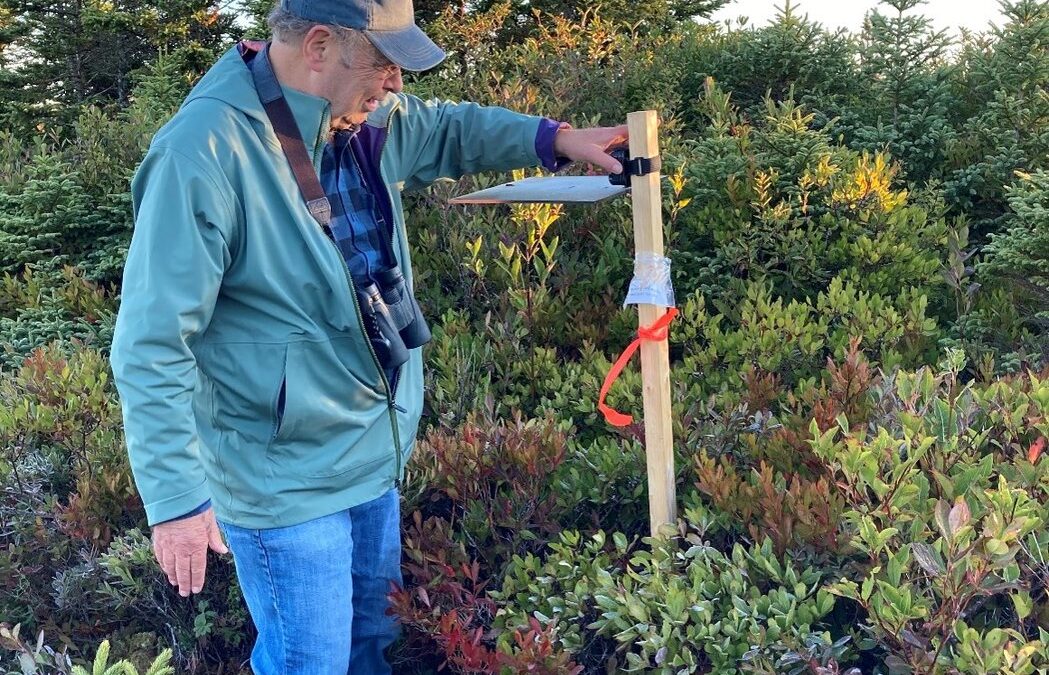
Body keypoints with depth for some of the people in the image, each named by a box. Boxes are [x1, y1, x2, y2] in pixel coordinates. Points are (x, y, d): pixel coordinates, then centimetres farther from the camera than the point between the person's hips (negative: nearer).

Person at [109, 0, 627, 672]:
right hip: (286, 485, -8)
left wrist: (558, 138, 8)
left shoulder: (368, 118, -1)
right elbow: (152, 345, -24)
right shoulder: (205, 152, -25)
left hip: (378, 458, 8)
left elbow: (446, 129, 21)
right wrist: (176, 500, -23)